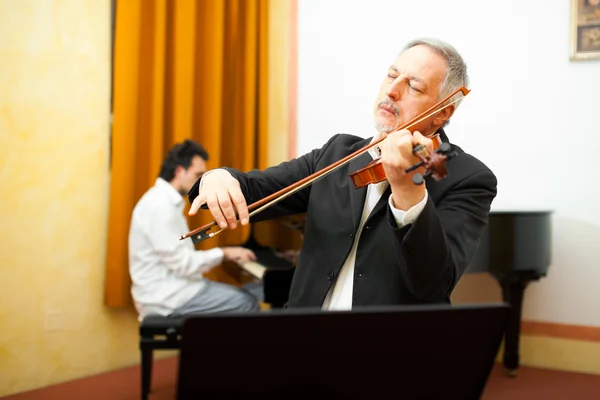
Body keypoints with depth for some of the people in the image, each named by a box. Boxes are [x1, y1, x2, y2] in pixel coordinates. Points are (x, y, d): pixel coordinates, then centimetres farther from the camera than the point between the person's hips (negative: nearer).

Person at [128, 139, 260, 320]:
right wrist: (223, 253, -11)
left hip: (171, 287, 10)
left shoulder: (167, 200, 13)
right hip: (165, 297, -10)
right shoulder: (160, 205, -20)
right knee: (247, 303, -12)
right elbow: (182, 263, -22)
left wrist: (224, 254, 4)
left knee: (243, 296, 9)